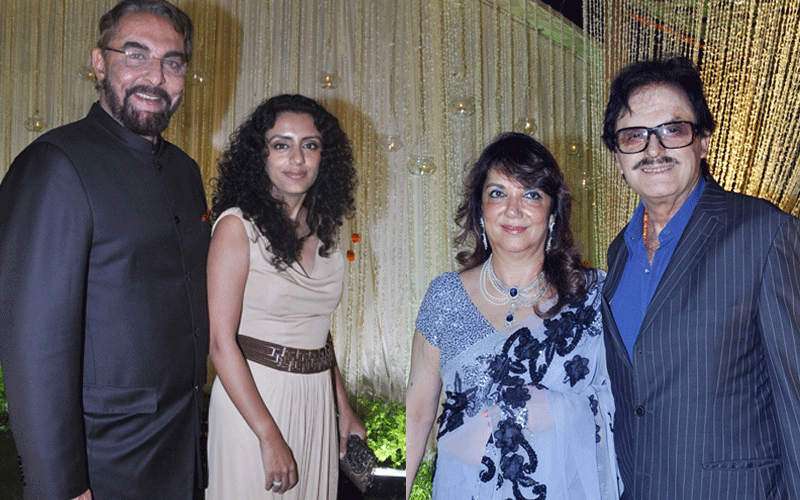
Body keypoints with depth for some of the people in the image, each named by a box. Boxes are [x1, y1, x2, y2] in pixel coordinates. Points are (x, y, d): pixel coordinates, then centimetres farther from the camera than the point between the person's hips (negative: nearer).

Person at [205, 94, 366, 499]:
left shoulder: (322, 227, 6)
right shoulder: (237, 225, -13)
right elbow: (221, 342, -17)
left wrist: (344, 409, 13)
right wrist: (269, 436, -19)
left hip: (316, 401, 6)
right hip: (252, 396, -6)